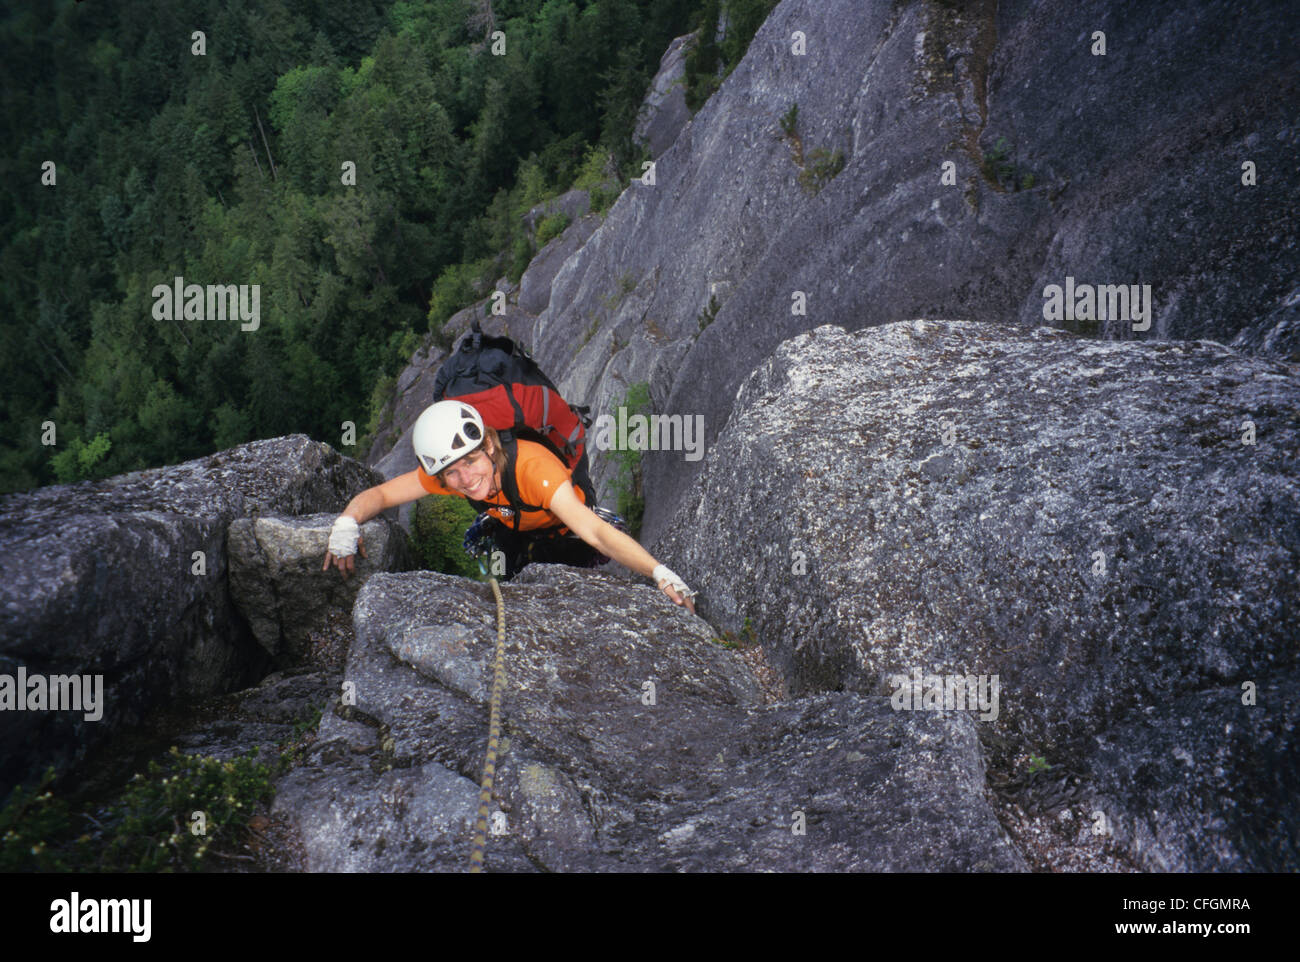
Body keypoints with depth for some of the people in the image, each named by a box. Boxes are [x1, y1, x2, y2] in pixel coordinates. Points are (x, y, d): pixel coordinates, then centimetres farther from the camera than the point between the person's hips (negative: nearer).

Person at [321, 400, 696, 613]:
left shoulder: (532, 466, -44)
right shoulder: (445, 470, -27)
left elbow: (594, 531, -53)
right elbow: (379, 494, -18)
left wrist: (660, 573, -66)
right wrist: (347, 524, -41)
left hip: (564, 533, -5)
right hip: (512, 531, 5)